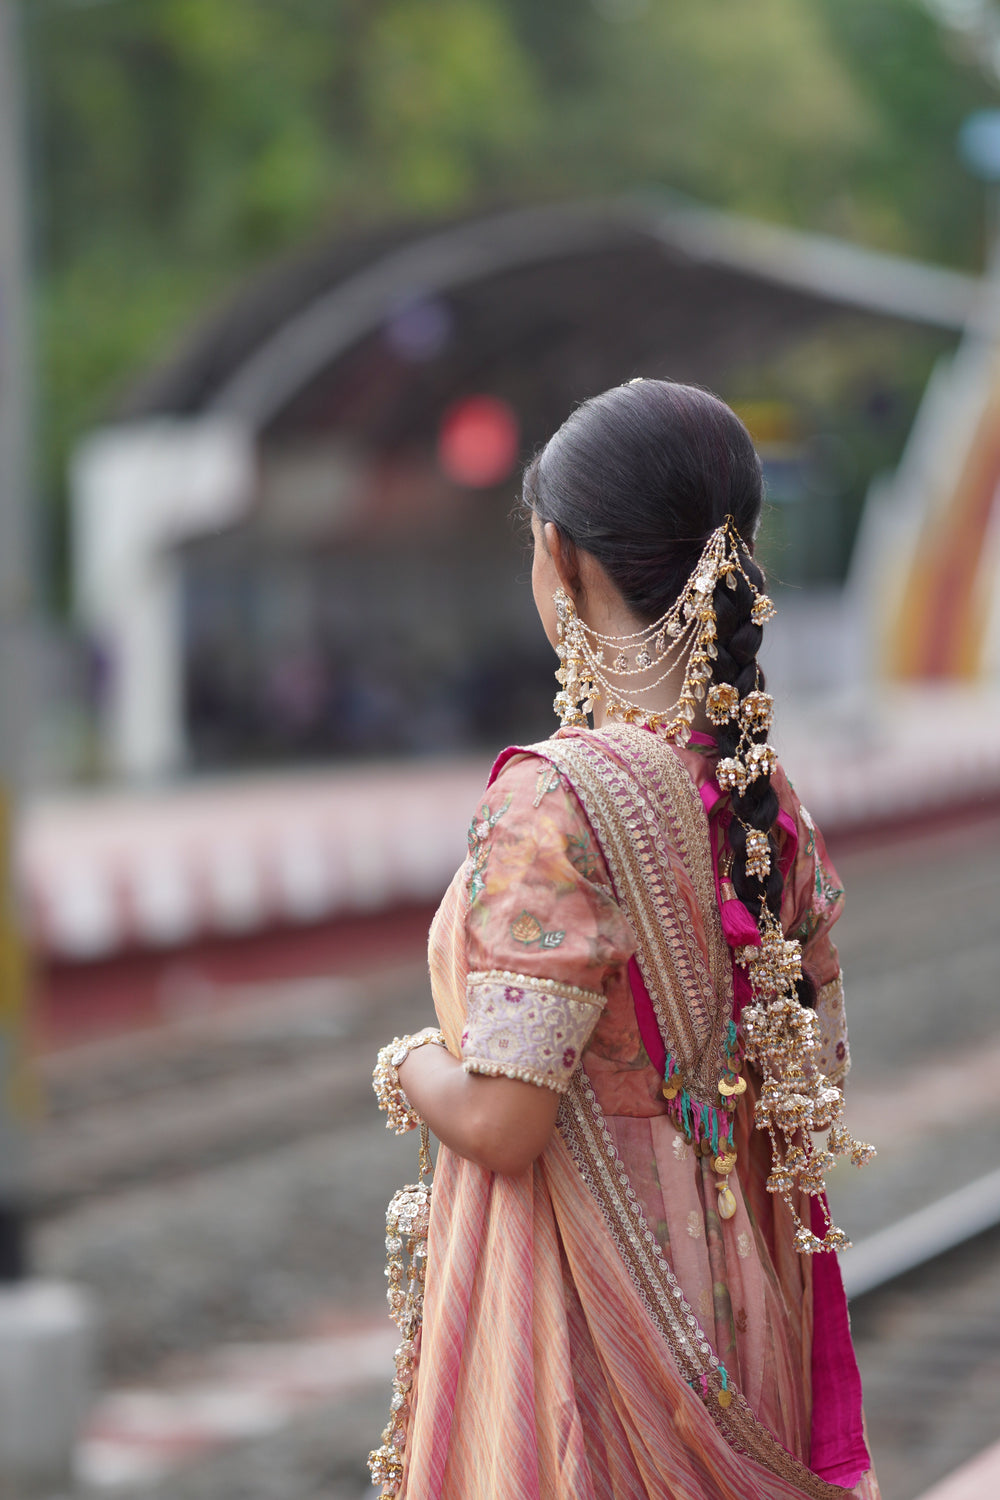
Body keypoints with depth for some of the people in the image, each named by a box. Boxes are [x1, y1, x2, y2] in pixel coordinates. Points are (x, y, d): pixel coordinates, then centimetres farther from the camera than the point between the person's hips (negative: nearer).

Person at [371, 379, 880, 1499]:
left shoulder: (555, 799, -22)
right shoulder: (765, 796, 0)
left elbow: (500, 1122, -24)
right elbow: (819, 1068, 8)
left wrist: (406, 1069, -3)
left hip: (581, 1294, -7)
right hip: (736, 1304, 7)